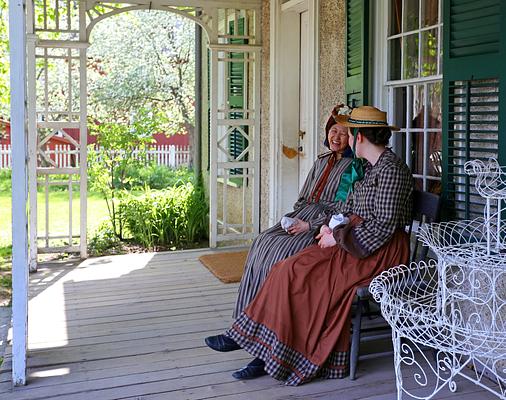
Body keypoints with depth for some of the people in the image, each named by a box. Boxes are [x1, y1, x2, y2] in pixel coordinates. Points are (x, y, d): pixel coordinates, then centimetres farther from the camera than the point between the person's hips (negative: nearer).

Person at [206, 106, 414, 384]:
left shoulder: (390, 170, -14)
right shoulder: (370, 166, 16)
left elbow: (384, 226, -19)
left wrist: (338, 237, -14)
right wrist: (332, 226, 2)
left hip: (380, 252, -9)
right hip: (355, 240, 9)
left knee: (298, 273, -20)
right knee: (292, 269, -11)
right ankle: (269, 354, -13)